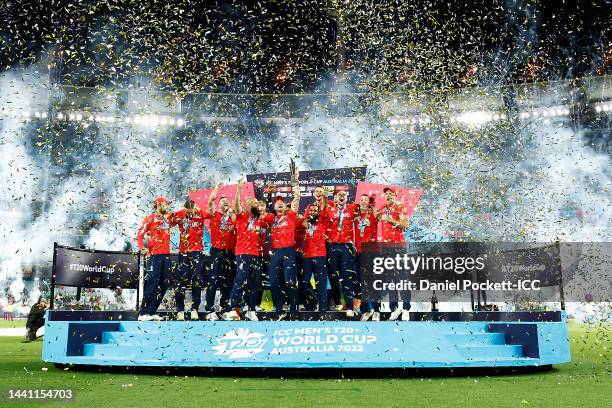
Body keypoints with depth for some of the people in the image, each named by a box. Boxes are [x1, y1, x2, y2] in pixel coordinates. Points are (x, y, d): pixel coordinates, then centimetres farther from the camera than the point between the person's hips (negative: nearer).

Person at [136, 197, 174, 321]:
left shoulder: (168, 218, 15)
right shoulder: (150, 219, -1)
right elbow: (140, 235, -6)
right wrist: (142, 248, -20)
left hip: (166, 255, 7)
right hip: (154, 256, -7)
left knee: (164, 284, 6)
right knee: (152, 283, -9)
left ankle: (152, 312, 14)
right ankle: (143, 313, -3)